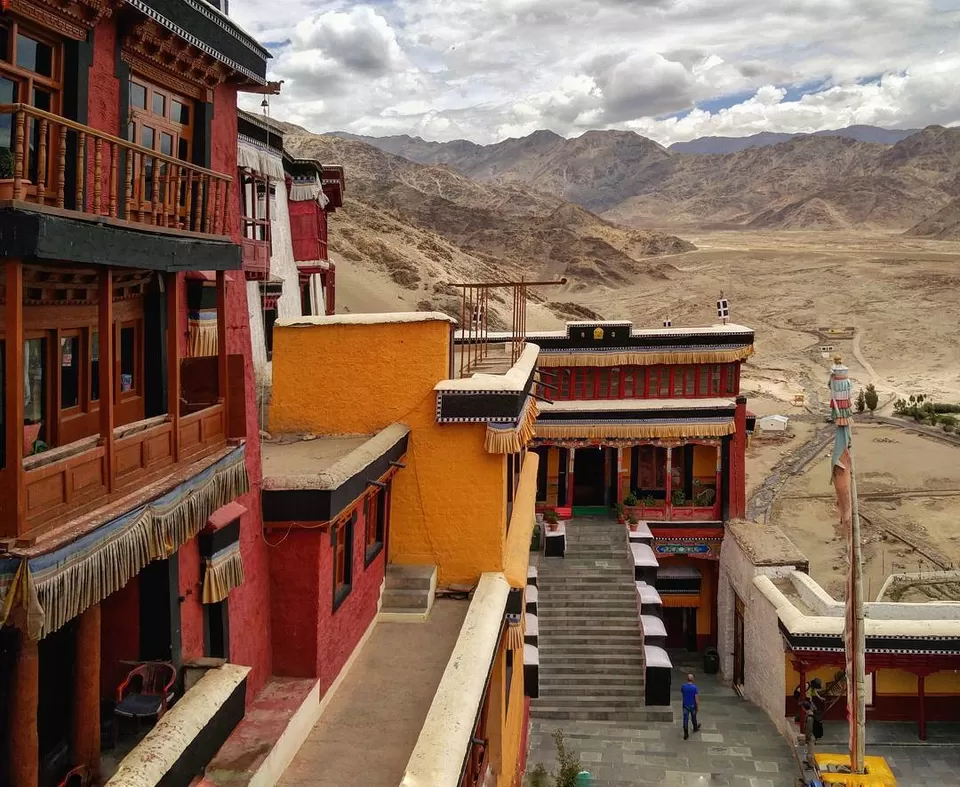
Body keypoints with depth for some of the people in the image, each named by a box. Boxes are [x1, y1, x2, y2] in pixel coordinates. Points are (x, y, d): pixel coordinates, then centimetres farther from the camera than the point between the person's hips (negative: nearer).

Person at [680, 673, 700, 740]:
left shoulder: (683, 686, -12)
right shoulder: (695, 688, -21)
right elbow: (697, 699, -16)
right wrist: (698, 707, -5)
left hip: (685, 705, 1)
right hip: (693, 705, -1)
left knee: (685, 719, 5)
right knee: (694, 717, 23)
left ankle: (685, 734, 5)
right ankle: (695, 728, 47)